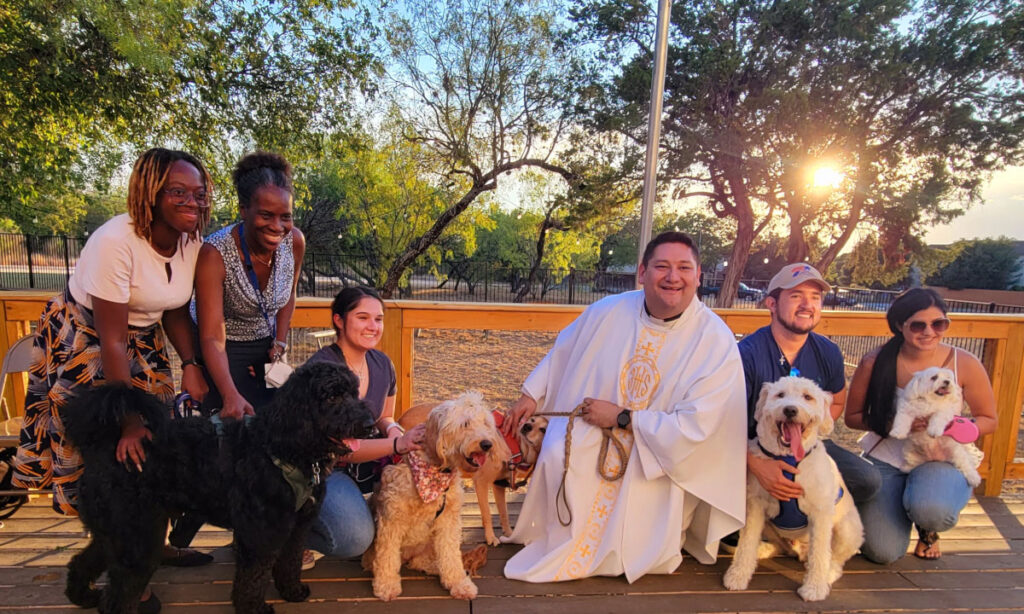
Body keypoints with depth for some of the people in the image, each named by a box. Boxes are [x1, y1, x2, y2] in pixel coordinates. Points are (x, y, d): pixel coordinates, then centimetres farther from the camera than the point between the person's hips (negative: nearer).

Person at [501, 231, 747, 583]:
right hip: (586, 449, 3)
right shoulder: (606, 312, -9)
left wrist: (623, 419, -21)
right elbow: (561, 354, 9)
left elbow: (695, 425, -21)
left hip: (657, 465, -2)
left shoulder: (716, 341, -17)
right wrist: (531, 395, 6)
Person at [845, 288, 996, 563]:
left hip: (942, 457, 0)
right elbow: (852, 417, -4)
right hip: (886, 458, 0)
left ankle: (929, 530, 7)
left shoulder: (965, 364, -8)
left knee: (930, 509, -36)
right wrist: (895, 423, -22)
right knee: (882, 552, -10)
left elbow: (988, 420, 3)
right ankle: (901, 504, 26)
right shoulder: (875, 363, -11)